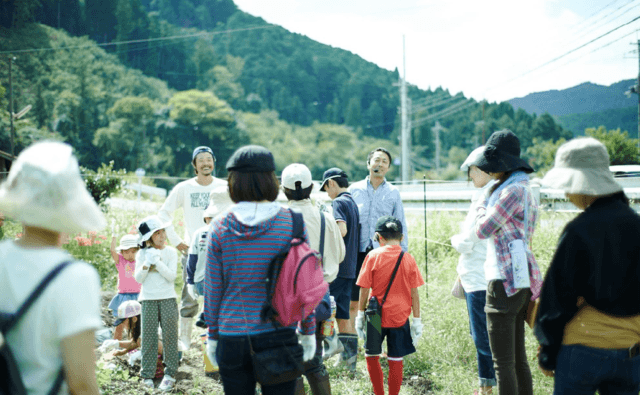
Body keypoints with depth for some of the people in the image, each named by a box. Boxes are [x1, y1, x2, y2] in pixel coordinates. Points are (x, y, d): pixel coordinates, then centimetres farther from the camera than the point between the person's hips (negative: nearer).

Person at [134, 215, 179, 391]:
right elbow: (139, 278, 0)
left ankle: (170, 374, 4)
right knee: (148, 337, -1)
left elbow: (172, 276, -6)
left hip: (168, 298, 0)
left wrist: (158, 263, -17)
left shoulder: (171, 252, 3)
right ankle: (147, 375, 5)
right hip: (148, 299, 0)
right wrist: (146, 264, -16)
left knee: (170, 335, -1)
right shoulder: (142, 254, 5)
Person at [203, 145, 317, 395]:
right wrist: (308, 331, 9)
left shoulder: (220, 229, -3)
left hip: (232, 339, 1)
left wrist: (212, 336, 13)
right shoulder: (291, 223, -5)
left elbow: (213, 288, 2)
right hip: (279, 335, -1)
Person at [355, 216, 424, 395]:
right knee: (396, 361, 7)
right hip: (400, 318, 1)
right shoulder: (408, 259, -2)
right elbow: (414, 293, -1)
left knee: (372, 356, 16)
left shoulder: (373, 256, -7)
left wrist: (360, 314, 6)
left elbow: (364, 289, -5)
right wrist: (417, 320, 7)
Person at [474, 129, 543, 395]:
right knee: (518, 359, 15)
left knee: (503, 362, -6)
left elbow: (483, 230, -13)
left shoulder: (514, 191, -15)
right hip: (519, 282, 10)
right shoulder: (522, 189, 16)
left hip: (506, 281, -10)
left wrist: (483, 204, 5)